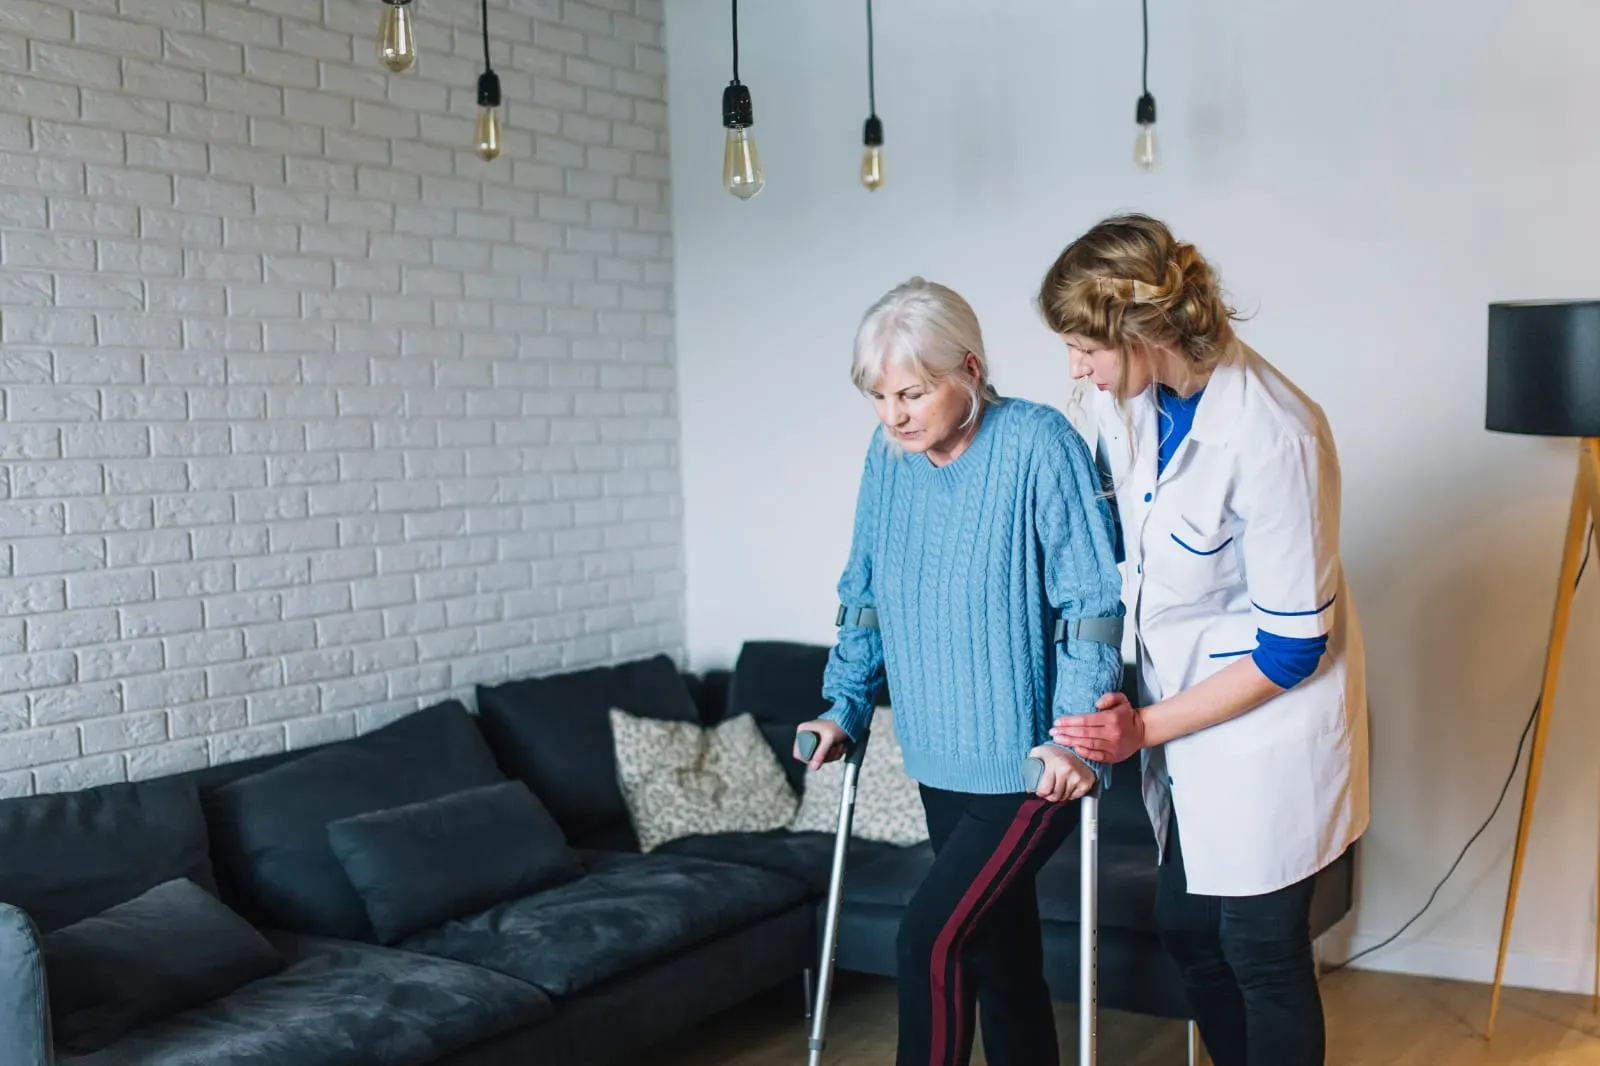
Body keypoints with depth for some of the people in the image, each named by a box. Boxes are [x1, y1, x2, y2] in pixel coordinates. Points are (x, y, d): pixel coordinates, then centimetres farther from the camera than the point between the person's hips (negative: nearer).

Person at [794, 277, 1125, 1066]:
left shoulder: (1038, 443, -16)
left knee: (931, 938, -11)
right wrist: (845, 706, 9)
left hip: (1033, 761, -6)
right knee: (997, 946, 15)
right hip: (942, 759, 6)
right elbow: (865, 591, 14)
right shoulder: (888, 456, 3)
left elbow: (1093, 600, -16)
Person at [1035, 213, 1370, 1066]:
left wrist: (1147, 728, -18)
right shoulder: (1130, 399, -7)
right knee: (1185, 925, 18)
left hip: (1268, 722, -7)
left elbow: (1291, 647, -22)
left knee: (1261, 950, 6)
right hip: (1181, 709, 7)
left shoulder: (1275, 439, -29)